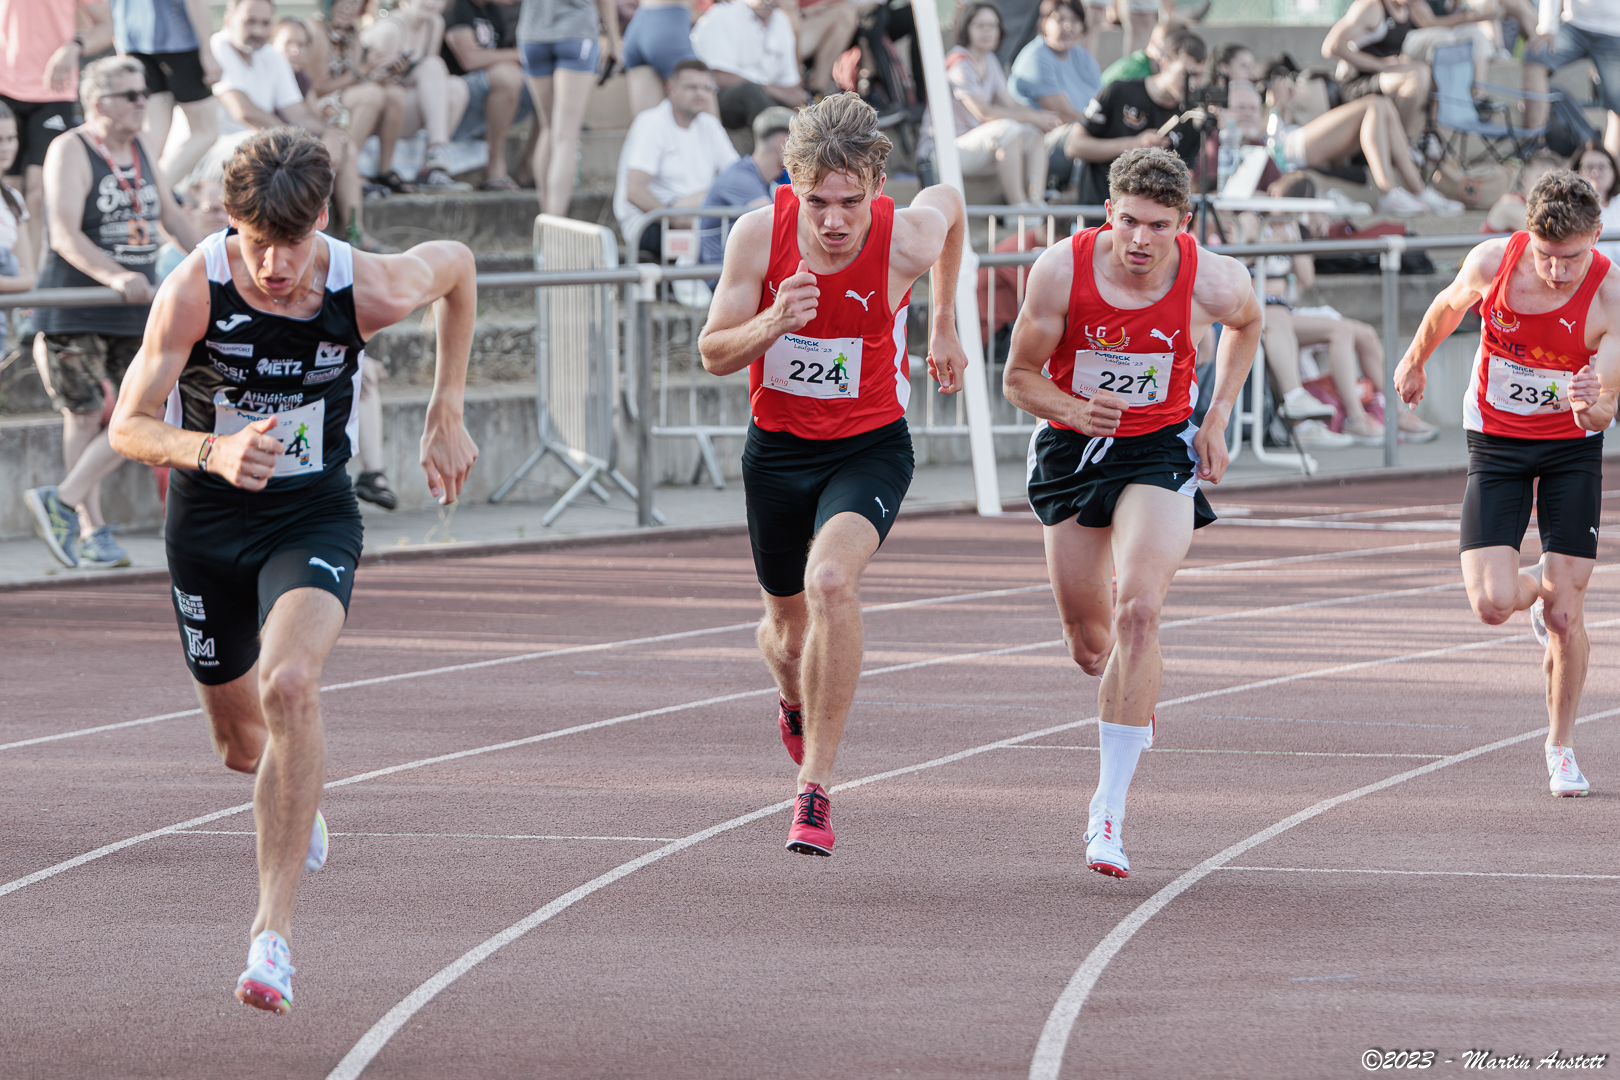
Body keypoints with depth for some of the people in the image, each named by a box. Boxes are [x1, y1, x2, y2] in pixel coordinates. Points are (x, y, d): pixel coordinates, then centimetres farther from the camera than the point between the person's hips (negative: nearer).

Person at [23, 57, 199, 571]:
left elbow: (171, 215, 26)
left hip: (138, 307, 7)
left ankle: (62, 502, 9)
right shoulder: (70, 152, -10)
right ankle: (90, 530, 2)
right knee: (85, 415, -3)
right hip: (75, 310, -7)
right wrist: (115, 277, -34)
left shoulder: (143, 151, 12)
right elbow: (65, 236, -22)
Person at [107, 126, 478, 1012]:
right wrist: (210, 451, -42)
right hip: (208, 517, 1)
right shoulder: (194, 289, -23)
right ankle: (296, 804, 56)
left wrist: (446, 415, 5)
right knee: (240, 745, 15)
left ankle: (273, 930, -26)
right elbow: (128, 427, -21)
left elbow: (455, 265, 4)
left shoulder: (366, 289, -20)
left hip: (313, 515, -1)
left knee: (289, 686, -30)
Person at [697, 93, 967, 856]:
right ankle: (794, 702, 57)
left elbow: (950, 204, 5)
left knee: (831, 581, -30)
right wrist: (772, 324, -33)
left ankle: (815, 787, -22)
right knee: (787, 627, 17)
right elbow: (714, 355, -12)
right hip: (778, 444, 3)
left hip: (870, 445, -3)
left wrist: (943, 326, 14)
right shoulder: (759, 233, -18)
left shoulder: (906, 239, -21)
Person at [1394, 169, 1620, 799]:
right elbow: (1450, 307, 6)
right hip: (1497, 441, 1)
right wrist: (1415, 359, 23)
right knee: (1493, 605, -14)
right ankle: (1539, 585, 25)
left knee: (1564, 617, -6)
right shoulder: (1493, 262, -19)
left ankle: (1560, 747, 18)